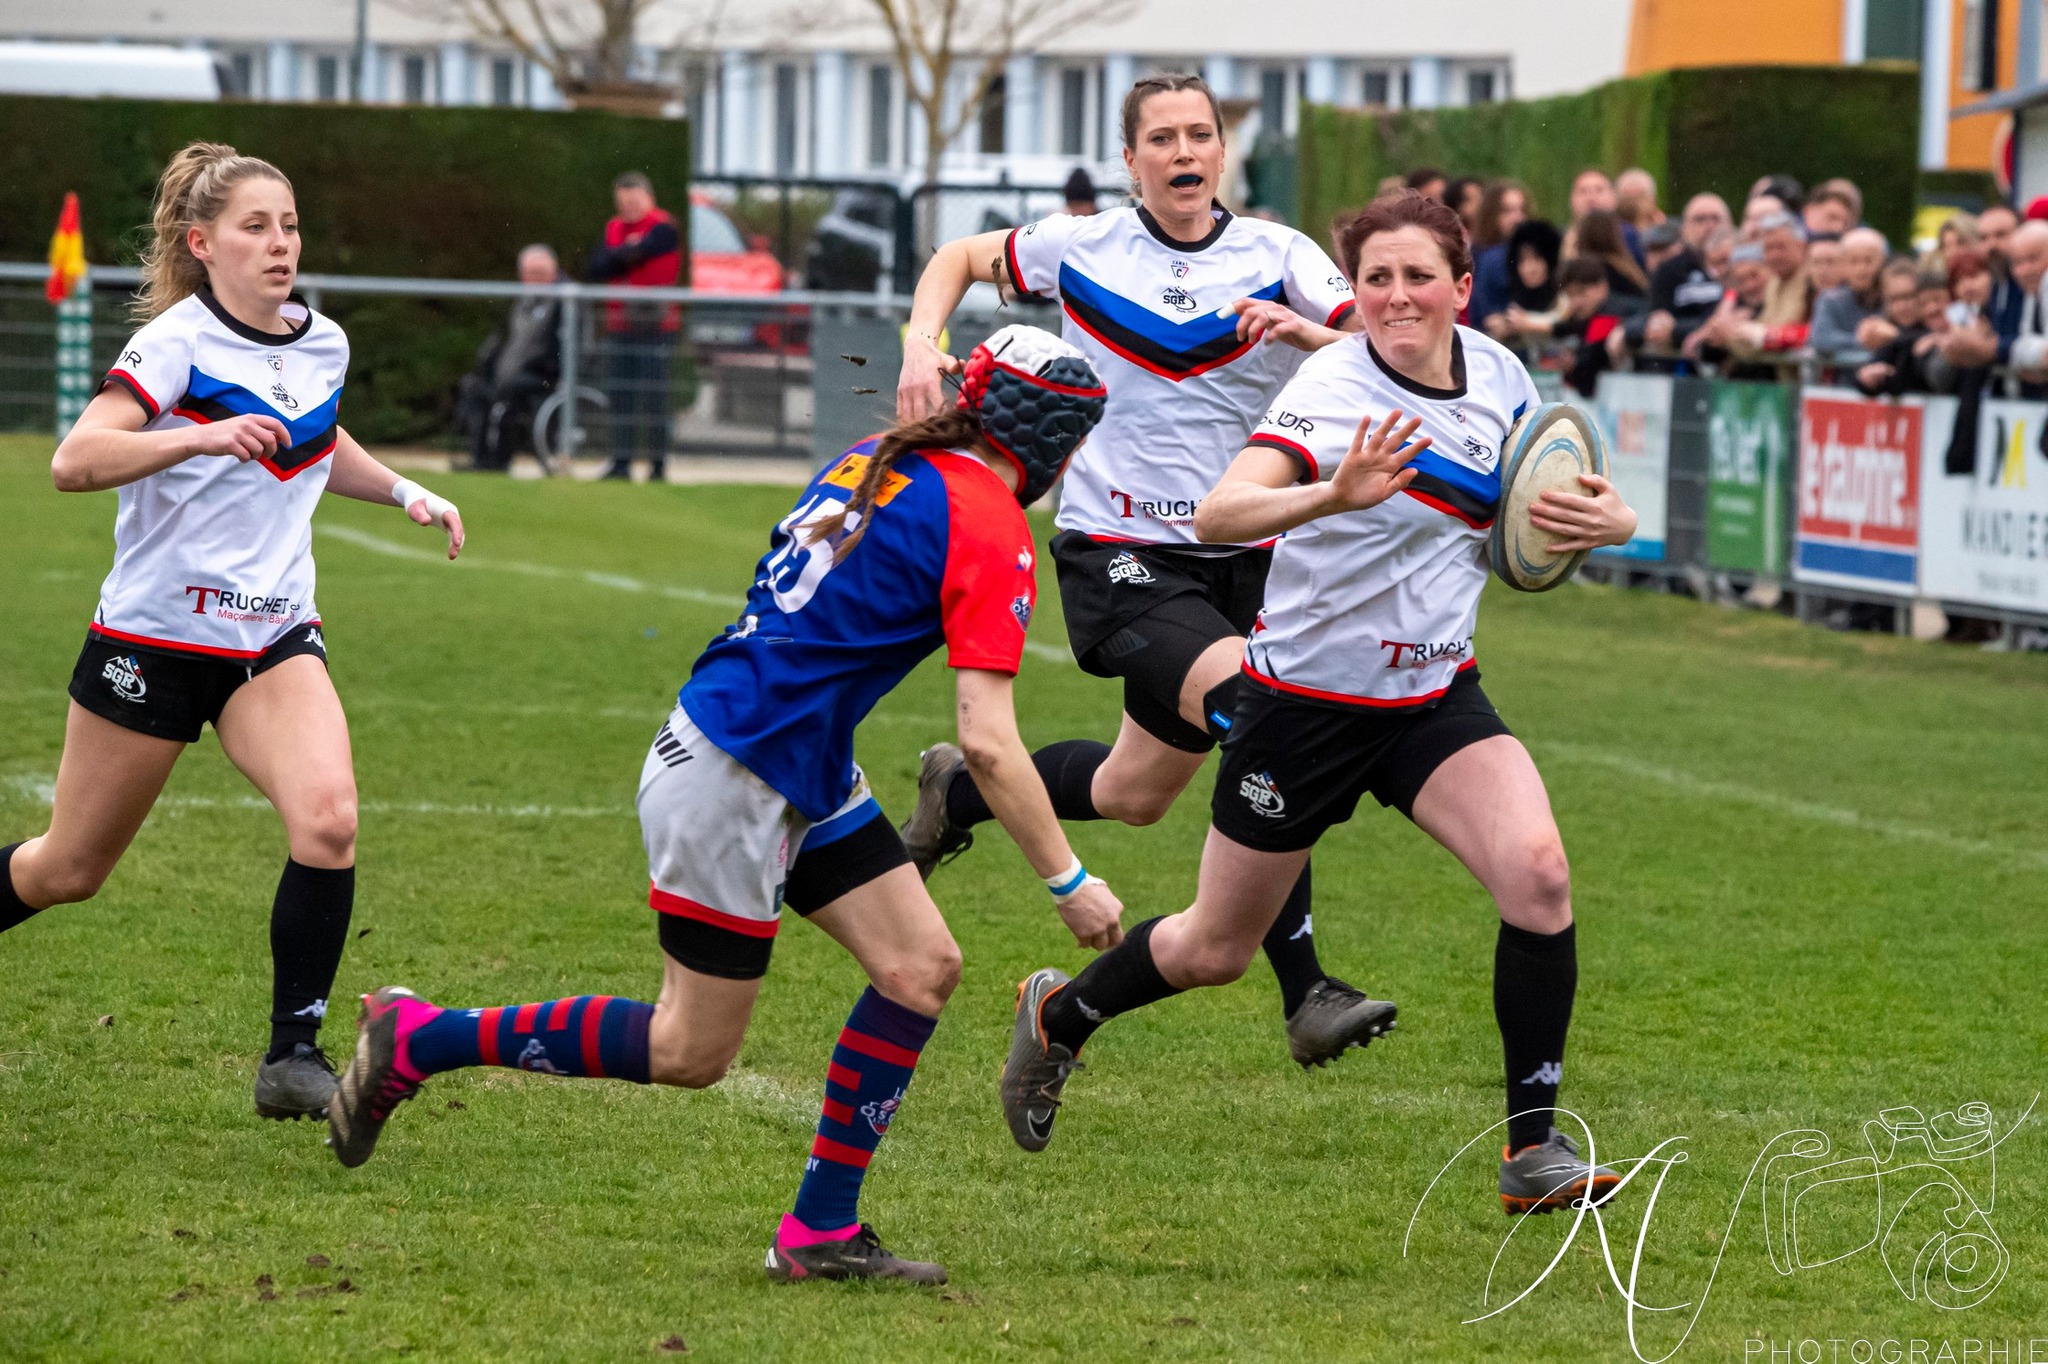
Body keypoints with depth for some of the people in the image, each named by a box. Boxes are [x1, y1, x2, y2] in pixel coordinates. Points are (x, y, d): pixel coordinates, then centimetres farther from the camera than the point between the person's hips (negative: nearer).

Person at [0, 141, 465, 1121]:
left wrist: (404, 492, 15)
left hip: (273, 637, 4)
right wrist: (204, 437, -38)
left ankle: (294, 1054, -14)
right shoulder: (176, 342, -13)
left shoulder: (322, 344, 6)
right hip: (154, 635, -4)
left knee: (327, 818, -22)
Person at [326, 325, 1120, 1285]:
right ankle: (414, 1039, 13)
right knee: (690, 1053, 2)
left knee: (922, 965, 4)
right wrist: (1070, 882, -14)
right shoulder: (988, 526, -16)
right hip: (731, 778, -9)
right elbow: (988, 745, -19)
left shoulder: (880, 460, 9)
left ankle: (820, 1231, 7)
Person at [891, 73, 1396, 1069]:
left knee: (1135, 794, 9)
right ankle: (1305, 994, -24)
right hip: (1119, 552, -4)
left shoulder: (1277, 257, 0)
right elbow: (959, 259, 18)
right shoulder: (1081, 249, 0)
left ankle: (958, 793, 40)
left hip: (1238, 552, 4)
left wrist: (1305, 330, -29)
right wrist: (921, 348, 1)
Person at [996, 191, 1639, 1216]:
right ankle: (1059, 1014, 42)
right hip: (1309, 698, -4)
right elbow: (1218, 515, -36)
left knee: (1537, 874, -21)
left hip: (1435, 695, 4)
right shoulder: (1333, 389, -21)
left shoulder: (1495, 373, -2)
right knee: (1216, 951, 11)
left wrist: (1606, 516, -8)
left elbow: (1548, 500, 16)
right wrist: (1334, 494, -54)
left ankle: (1534, 1148, -13)